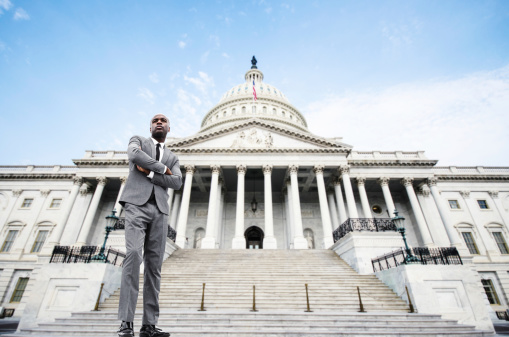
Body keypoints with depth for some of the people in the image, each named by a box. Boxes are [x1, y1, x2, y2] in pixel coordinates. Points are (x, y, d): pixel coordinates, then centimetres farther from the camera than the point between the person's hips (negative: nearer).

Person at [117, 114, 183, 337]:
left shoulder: (172, 157, 23)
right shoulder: (138, 141, 17)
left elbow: (177, 182, 4)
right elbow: (134, 154, -9)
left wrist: (149, 172, -5)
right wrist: (162, 168, -2)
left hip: (159, 210, 3)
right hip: (137, 204, -3)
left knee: (154, 265, -2)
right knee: (133, 255, -19)